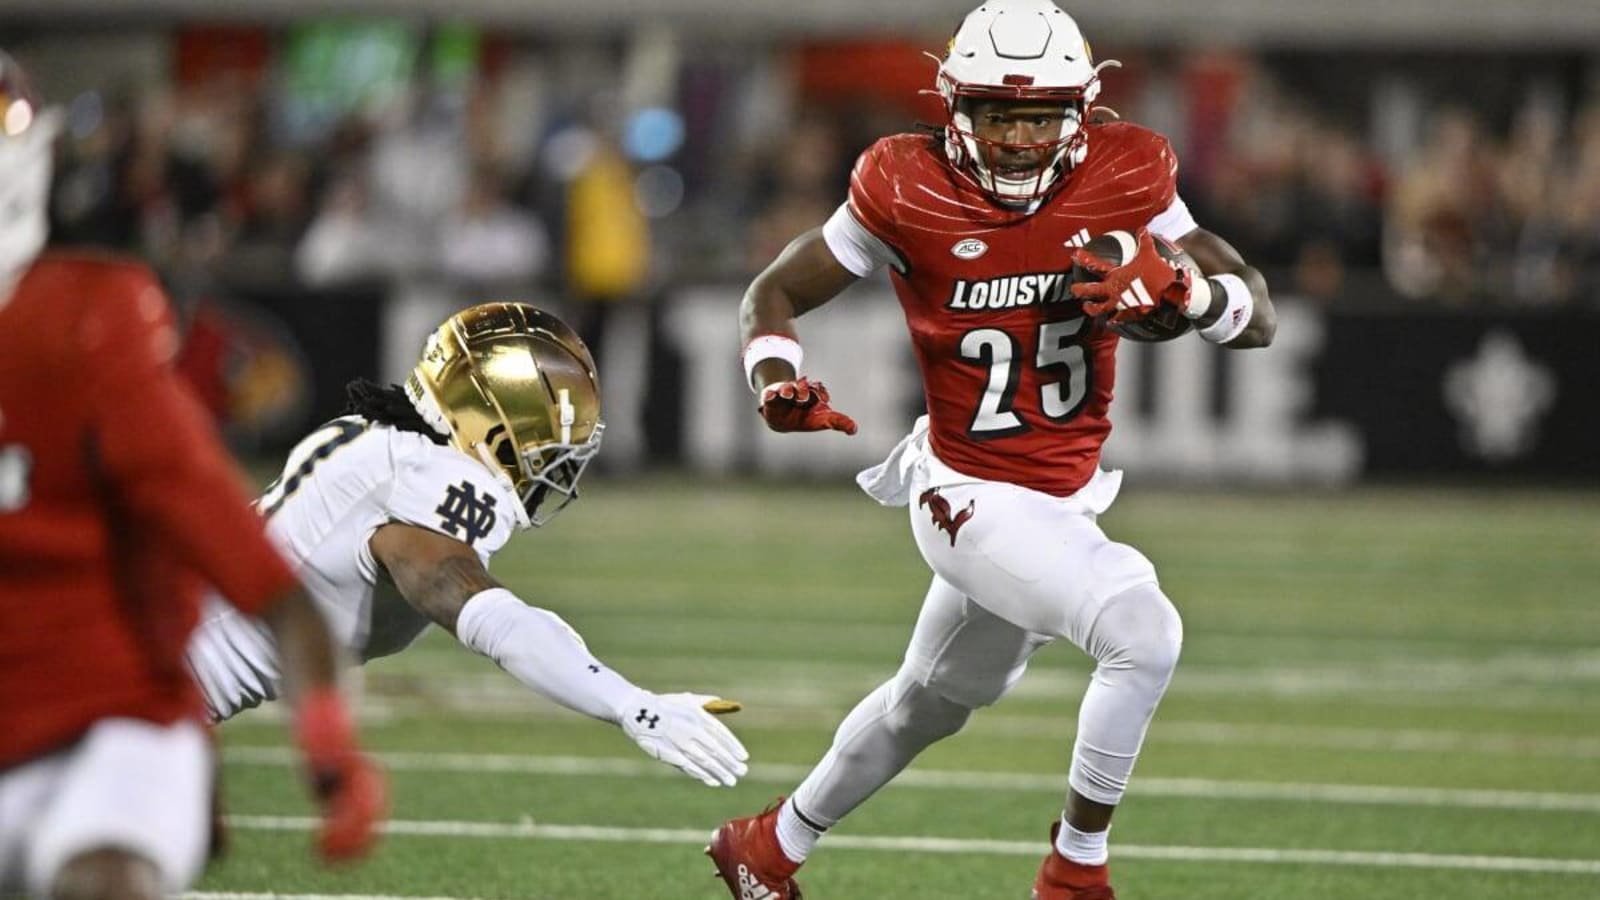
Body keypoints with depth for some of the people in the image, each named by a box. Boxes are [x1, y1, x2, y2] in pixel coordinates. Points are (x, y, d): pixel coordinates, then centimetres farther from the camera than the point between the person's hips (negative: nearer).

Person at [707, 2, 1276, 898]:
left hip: (1065, 500, 6)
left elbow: (1260, 317, -7)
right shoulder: (911, 193, -15)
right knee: (1145, 635, -26)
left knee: (932, 702, 26)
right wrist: (780, 383, -24)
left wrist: (1177, 290, -27)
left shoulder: (1123, 179, -8)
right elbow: (774, 295, -4)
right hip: (973, 496, -6)